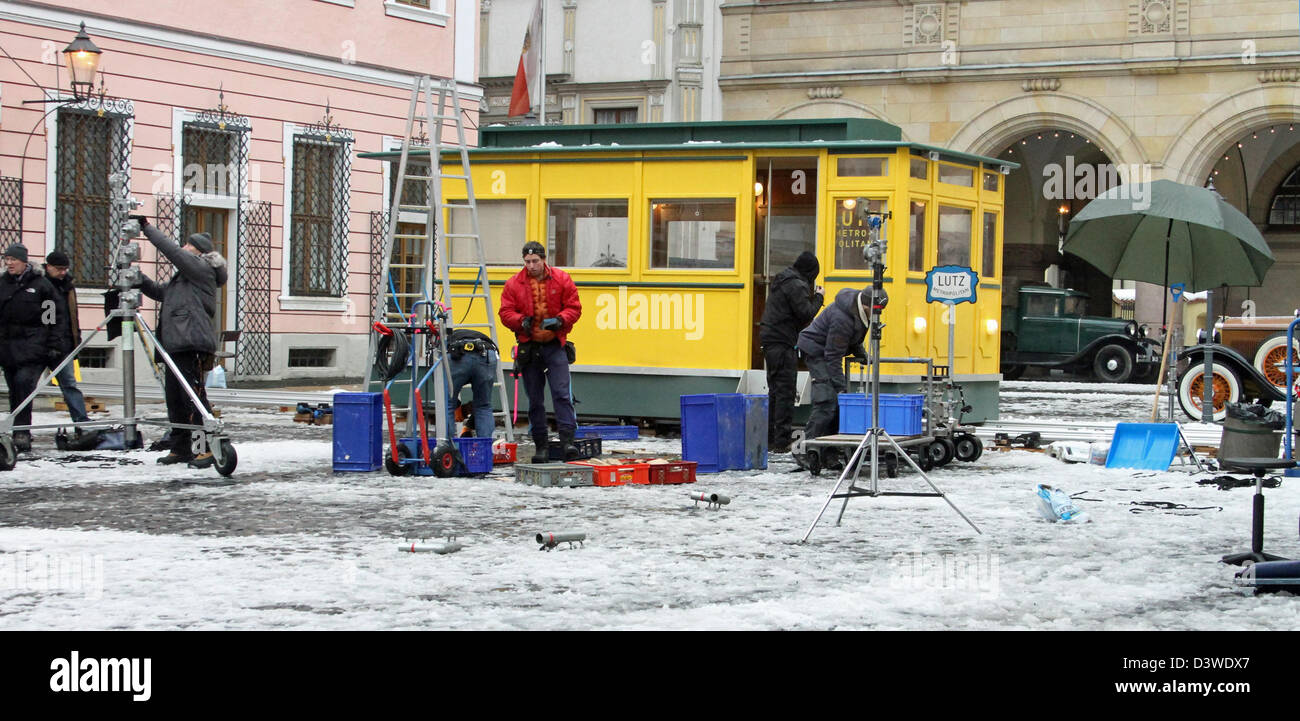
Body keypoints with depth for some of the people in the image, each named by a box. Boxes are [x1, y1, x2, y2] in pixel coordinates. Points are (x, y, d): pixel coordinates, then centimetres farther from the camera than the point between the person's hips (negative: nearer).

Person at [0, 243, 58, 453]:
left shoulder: (40, 284, 0)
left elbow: (51, 318, 1)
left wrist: (53, 347, -4)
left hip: (32, 347, -5)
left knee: (24, 383, -18)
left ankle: (22, 435, -20)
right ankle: (20, 435, 14)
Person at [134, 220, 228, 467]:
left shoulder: (202, 269, -4)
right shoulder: (182, 276, 25)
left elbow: (172, 250, -11)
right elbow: (159, 291, 30)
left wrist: (147, 227, -6)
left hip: (192, 346, -10)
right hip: (176, 345, 10)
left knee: (194, 397, -12)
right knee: (174, 398, 11)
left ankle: (210, 448, -12)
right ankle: (180, 448, 16)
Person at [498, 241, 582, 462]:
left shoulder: (562, 280, 1)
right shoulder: (514, 284, 3)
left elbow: (574, 308, 2)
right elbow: (505, 312, 2)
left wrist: (560, 320, -17)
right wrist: (521, 321, -18)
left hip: (555, 345, -1)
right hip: (529, 346, 2)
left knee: (562, 393, -14)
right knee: (535, 399, 5)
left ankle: (567, 439, -16)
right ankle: (541, 446, 12)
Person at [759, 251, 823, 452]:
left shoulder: (781, 281, 17)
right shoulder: (796, 285, -12)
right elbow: (806, 314, -16)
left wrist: (812, 296, 14)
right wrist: (818, 297, -2)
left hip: (770, 339, 10)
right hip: (783, 342, -10)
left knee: (775, 391, 15)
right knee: (785, 392, -8)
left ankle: (769, 439, 17)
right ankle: (781, 442, -9)